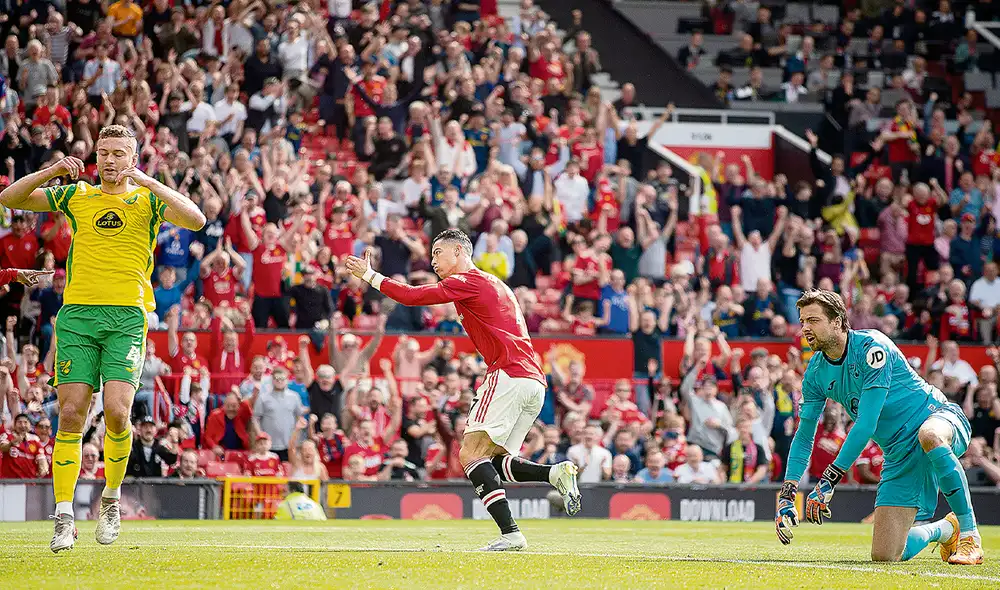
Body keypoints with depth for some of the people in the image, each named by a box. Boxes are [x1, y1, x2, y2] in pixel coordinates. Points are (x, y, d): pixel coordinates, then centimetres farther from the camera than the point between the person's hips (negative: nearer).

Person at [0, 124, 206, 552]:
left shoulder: (148, 198, 10)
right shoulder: (76, 195, 17)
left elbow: (196, 220, -7)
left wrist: (148, 182, -12)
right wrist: (50, 172, -1)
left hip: (128, 315, -2)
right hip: (78, 312, 2)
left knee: (116, 412, -14)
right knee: (71, 414, -6)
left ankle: (112, 497, 10)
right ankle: (64, 518, -2)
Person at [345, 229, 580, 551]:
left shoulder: (467, 281, -1)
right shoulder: (496, 285, 28)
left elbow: (412, 296, -7)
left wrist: (369, 275, 3)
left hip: (509, 375, -9)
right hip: (535, 382, 9)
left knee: (470, 454, -12)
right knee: (492, 459, 12)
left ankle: (510, 533, -24)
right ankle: (557, 472, -7)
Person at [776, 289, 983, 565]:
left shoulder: (871, 346, -20)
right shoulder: (816, 373, 1)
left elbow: (866, 424, -26)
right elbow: (804, 436, 10)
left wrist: (829, 480, -28)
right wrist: (787, 495, -3)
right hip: (900, 455, 6)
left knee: (929, 436, -46)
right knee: (884, 555, -7)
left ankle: (969, 534, -32)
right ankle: (945, 529, 26)